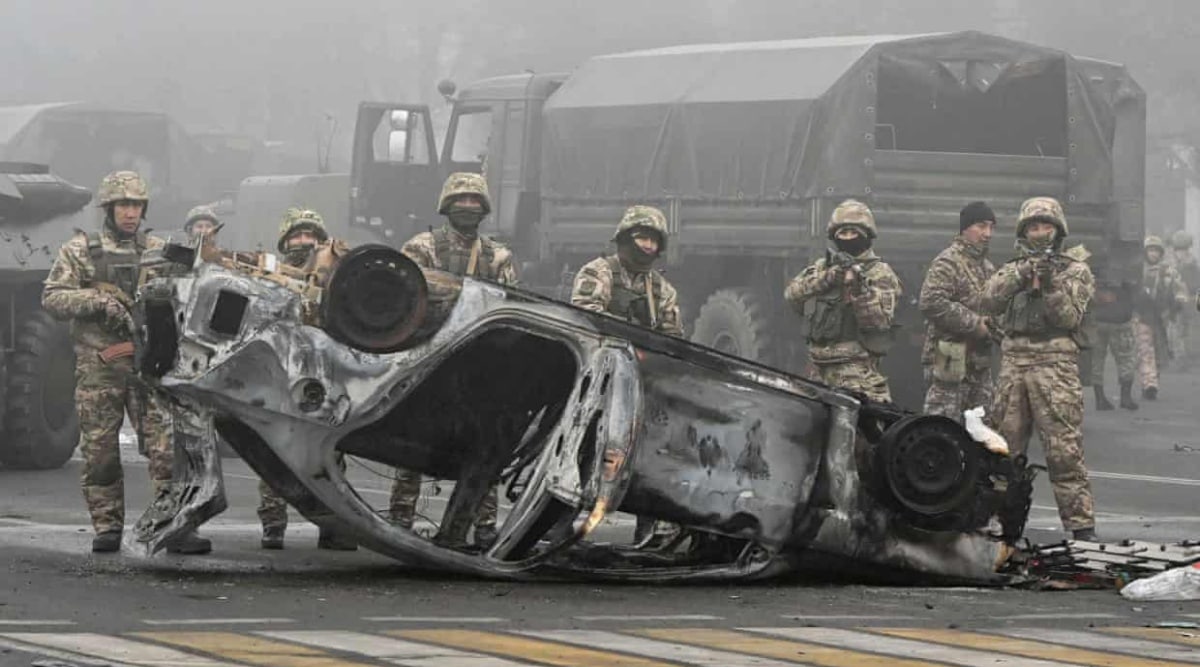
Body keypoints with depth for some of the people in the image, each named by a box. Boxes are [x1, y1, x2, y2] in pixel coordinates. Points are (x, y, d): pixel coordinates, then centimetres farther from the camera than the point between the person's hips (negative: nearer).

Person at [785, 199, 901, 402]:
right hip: (819, 367, 6)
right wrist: (829, 276, -12)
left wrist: (858, 286, -21)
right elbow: (793, 294, 0)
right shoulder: (822, 267, 16)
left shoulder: (879, 273, 1)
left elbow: (880, 319, -9)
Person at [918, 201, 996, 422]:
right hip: (951, 361, -9)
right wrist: (974, 324, -19)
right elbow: (932, 303, -23)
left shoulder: (987, 268, 19)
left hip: (980, 361, 9)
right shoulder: (947, 263, -10)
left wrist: (992, 325, 7)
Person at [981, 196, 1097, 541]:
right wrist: (1020, 276, -12)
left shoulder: (1075, 271, 10)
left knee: (1064, 451, -10)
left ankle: (1081, 525, -10)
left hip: (1055, 365, -4)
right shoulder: (1011, 270, 18)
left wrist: (1050, 287, -16)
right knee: (1004, 449, 7)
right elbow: (989, 302, 0)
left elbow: (1070, 318, -2)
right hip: (1013, 362, 4)